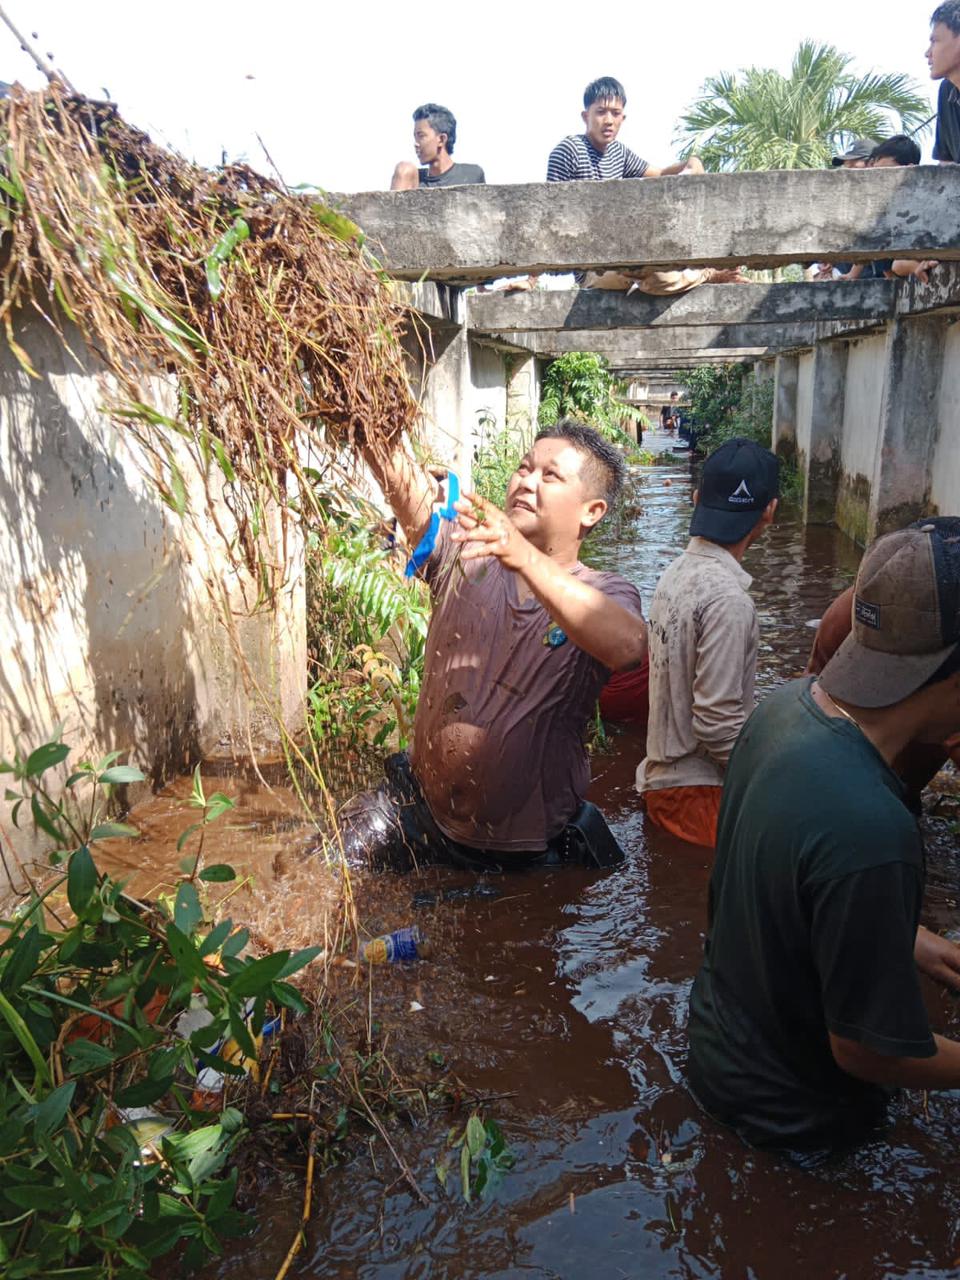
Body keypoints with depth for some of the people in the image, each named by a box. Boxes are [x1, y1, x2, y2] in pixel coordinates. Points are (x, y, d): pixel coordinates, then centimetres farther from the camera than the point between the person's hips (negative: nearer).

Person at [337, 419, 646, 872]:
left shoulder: (607, 595, -11)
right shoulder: (466, 556, -4)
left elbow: (627, 646, -36)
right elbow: (401, 480, -20)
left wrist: (526, 558, -46)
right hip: (420, 809, 2)